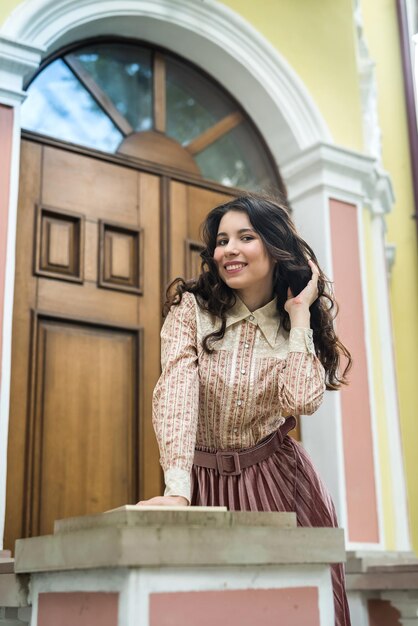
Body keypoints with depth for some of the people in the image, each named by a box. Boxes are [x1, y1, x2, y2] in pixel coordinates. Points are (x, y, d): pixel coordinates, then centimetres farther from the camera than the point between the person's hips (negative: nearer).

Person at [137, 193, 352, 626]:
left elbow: (302, 400, -19)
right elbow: (176, 396, -20)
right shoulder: (191, 308, -6)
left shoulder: (301, 325, 0)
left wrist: (300, 313, -13)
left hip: (279, 480, 1)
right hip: (205, 481, -1)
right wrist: (178, 490, -34)